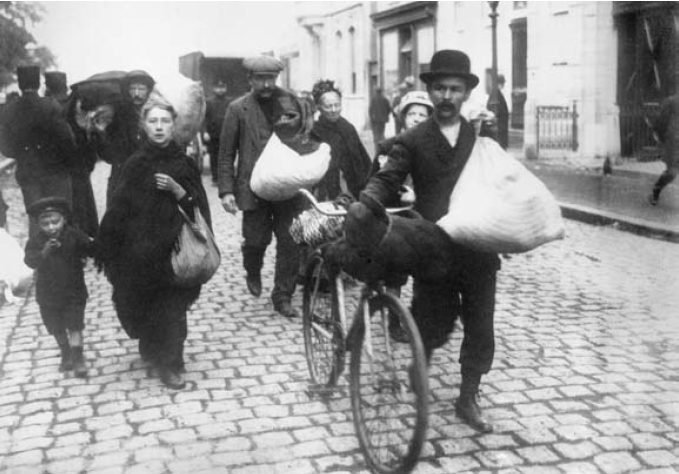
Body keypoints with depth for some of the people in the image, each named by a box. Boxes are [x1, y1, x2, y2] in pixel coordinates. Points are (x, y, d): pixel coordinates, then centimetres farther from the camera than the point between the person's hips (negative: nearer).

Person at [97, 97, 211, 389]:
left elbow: (197, 207, 0)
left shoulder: (184, 163, -1)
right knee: (147, 304, 6)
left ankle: (169, 361, 21)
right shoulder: (136, 164, -3)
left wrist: (176, 189, -17)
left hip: (175, 248, 1)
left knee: (172, 307, 4)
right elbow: (119, 209, -2)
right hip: (141, 248, 0)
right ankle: (156, 353, 26)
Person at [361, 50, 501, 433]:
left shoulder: (482, 138, 9)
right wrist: (361, 205, -27)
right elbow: (387, 181, -9)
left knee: (480, 330, 7)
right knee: (436, 327, 3)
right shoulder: (412, 141, 1)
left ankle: (468, 399, 25)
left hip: (479, 250, 3)